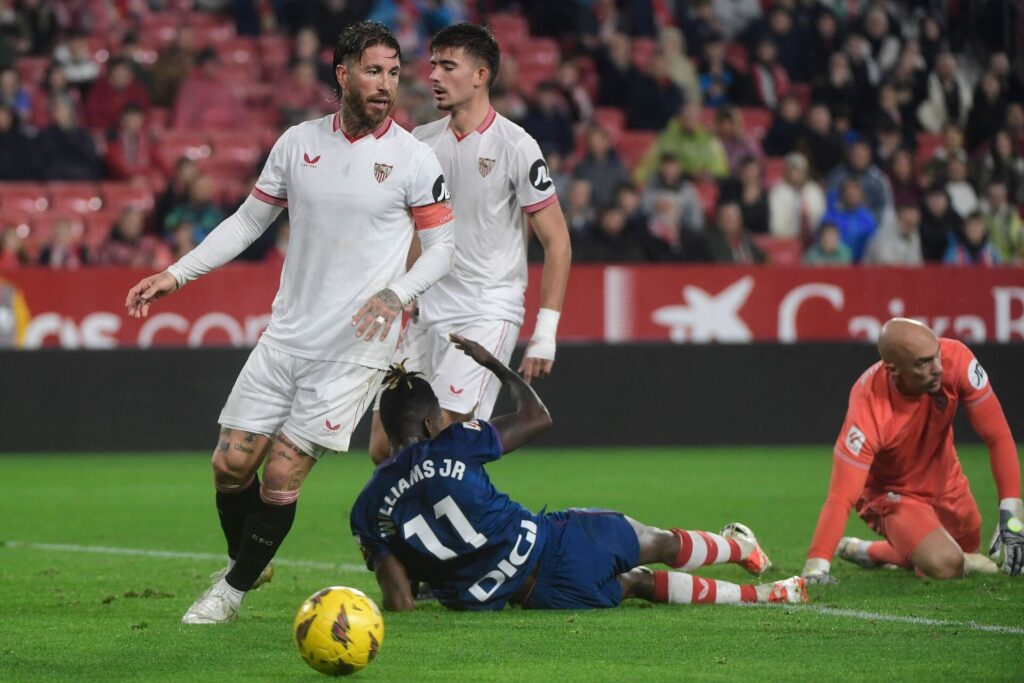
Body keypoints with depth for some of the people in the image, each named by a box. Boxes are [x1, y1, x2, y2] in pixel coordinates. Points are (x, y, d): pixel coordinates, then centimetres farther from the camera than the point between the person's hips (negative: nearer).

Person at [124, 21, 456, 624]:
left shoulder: (413, 159, -6)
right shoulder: (298, 143, 5)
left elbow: (441, 246, 0)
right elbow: (249, 220, 15)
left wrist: (395, 294, -18)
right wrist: (176, 275, 8)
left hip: (354, 349, -4)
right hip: (287, 336, 4)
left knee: (281, 474, -7)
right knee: (231, 463, 3)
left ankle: (235, 590, 13)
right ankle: (244, 562, 31)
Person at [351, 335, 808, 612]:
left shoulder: (366, 512, -4)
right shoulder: (447, 449, -13)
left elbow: (400, 604, -7)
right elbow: (536, 416, 1)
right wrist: (491, 362, 12)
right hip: (552, 548, -5)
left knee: (638, 582, 27)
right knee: (662, 544, 26)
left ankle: (757, 595, 41)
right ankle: (742, 550, 53)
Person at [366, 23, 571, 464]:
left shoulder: (515, 146, -9)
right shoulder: (421, 141, 8)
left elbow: (557, 242, -7)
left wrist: (545, 334, -12)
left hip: (487, 316, -6)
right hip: (426, 315, 6)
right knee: (384, 449, 1)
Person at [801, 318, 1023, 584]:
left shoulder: (955, 360, -29)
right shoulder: (869, 410, -38)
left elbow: (997, 436, -20)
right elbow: (841, 497, -39)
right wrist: (816, 566, -50)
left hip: (944, 480, 5)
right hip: (892, 492, -5)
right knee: (945, 565, -25)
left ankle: (868, 552, 35)